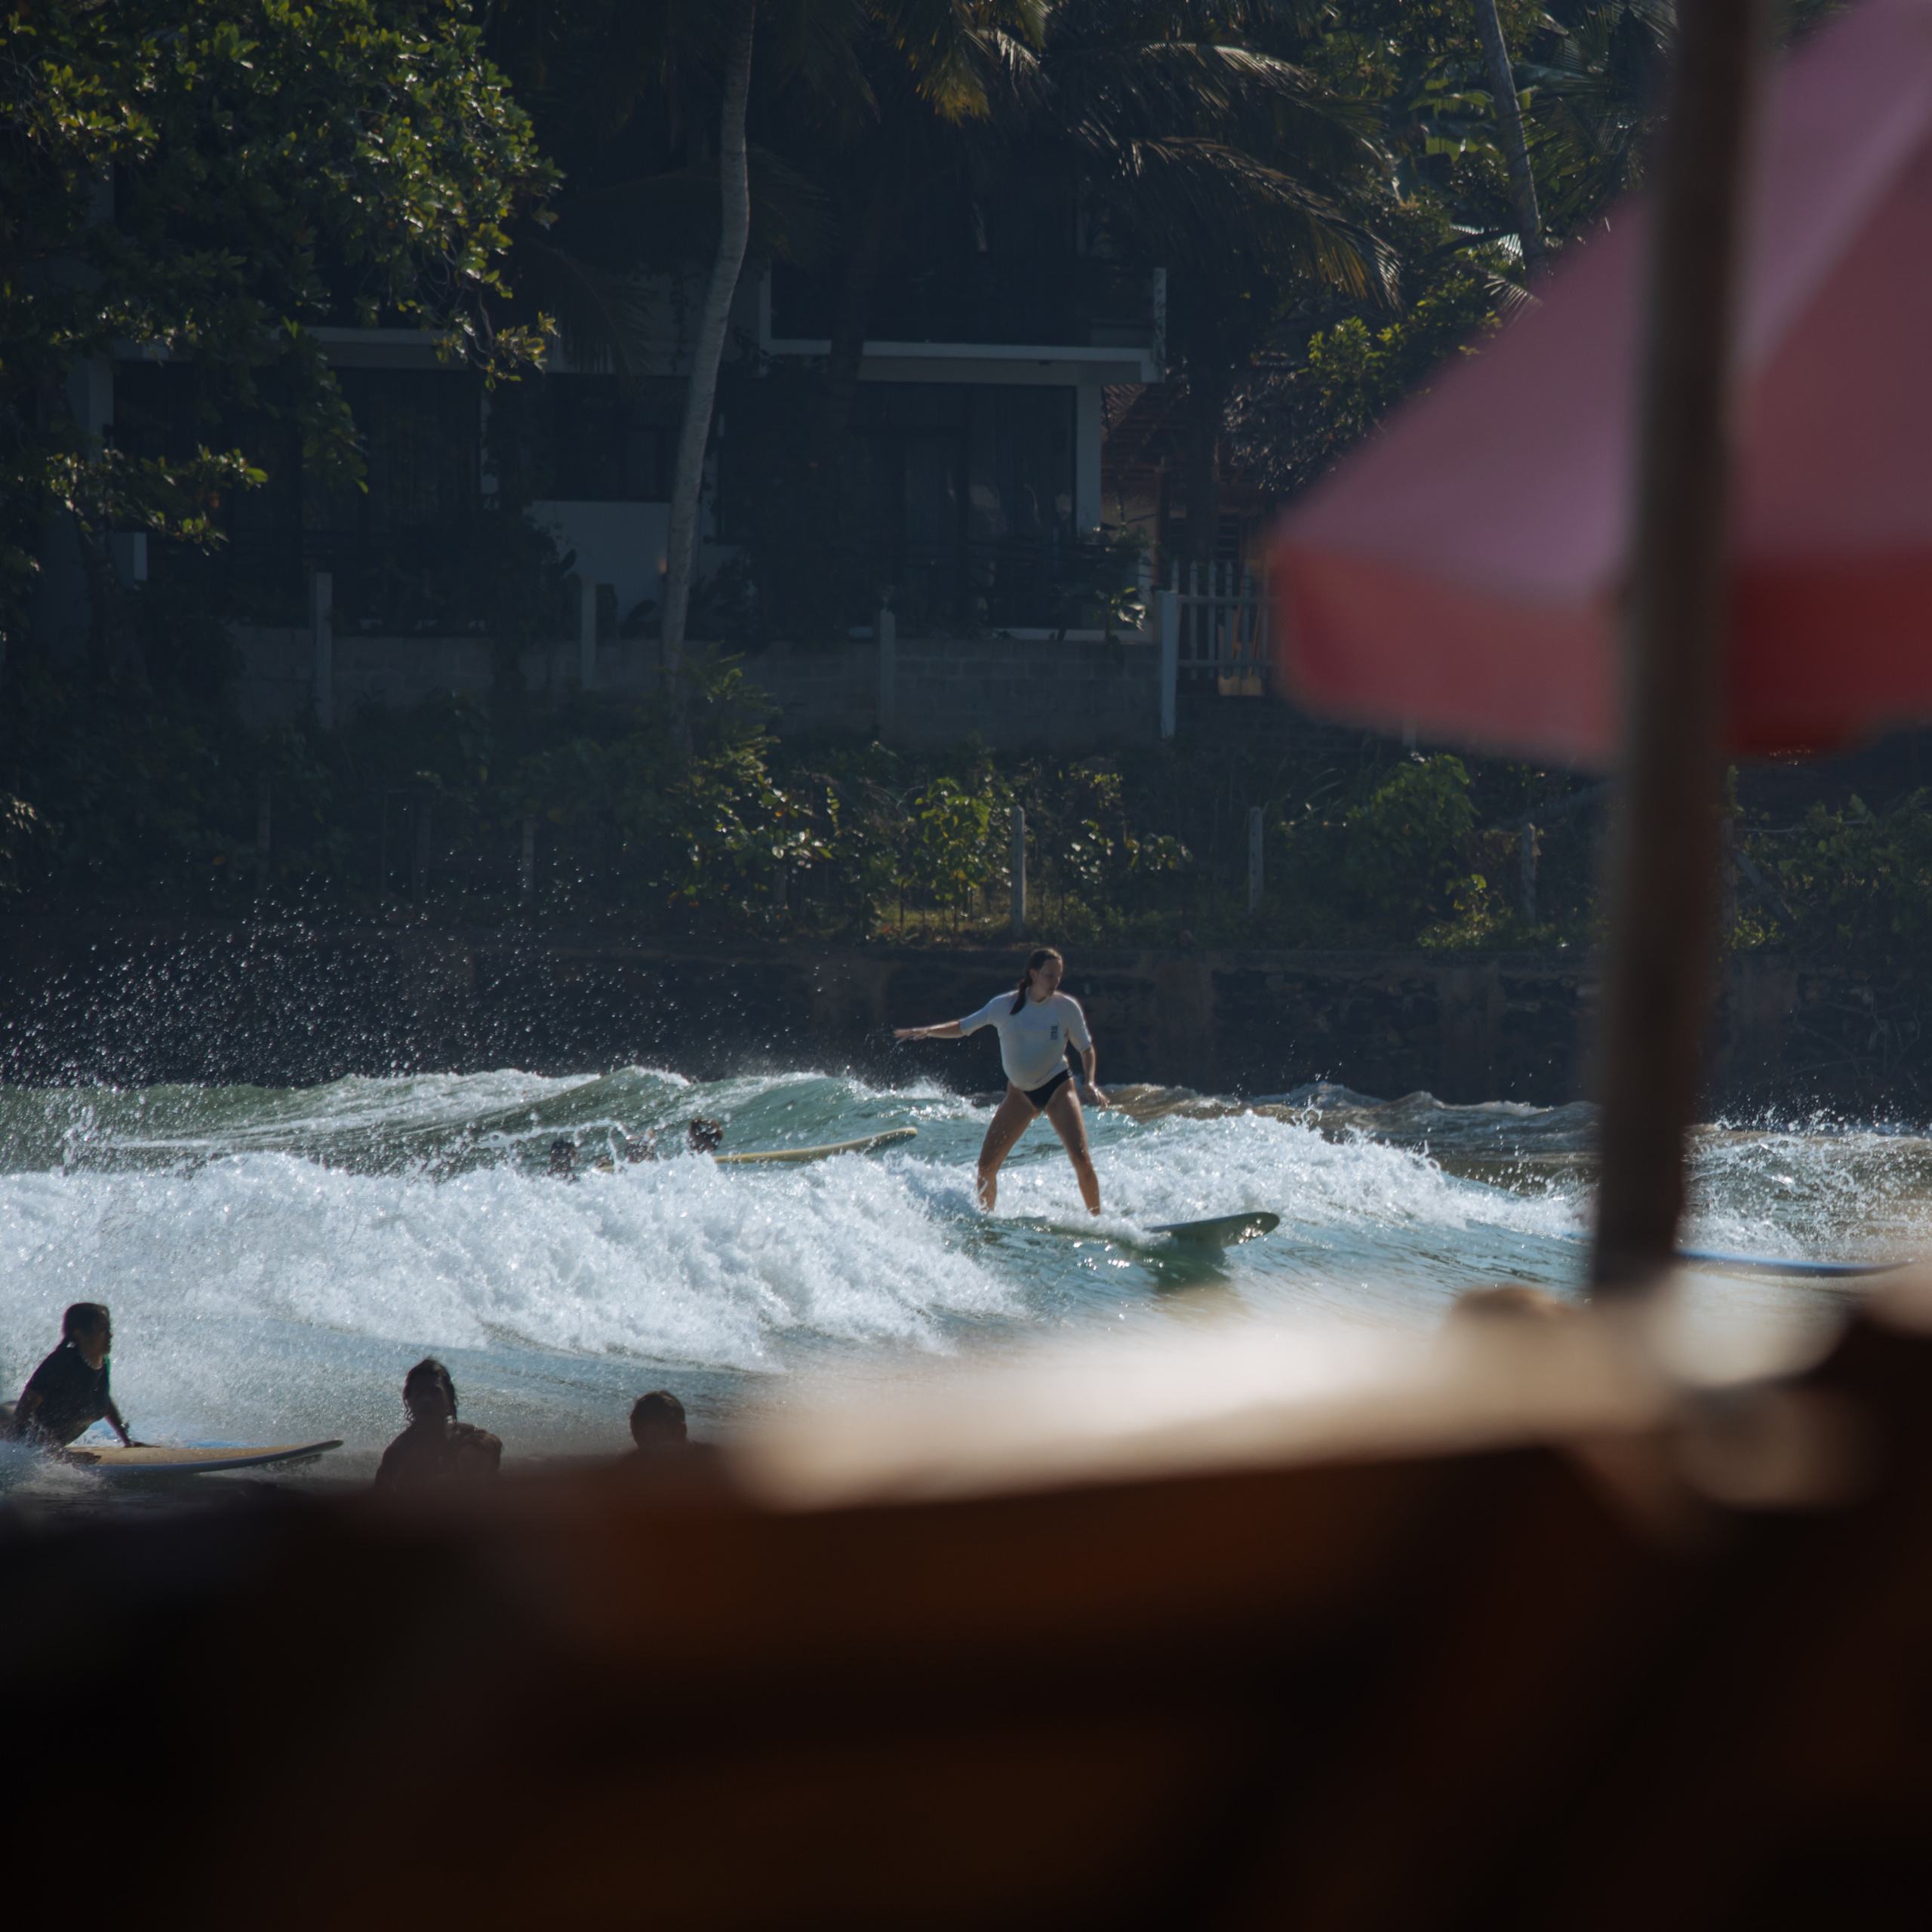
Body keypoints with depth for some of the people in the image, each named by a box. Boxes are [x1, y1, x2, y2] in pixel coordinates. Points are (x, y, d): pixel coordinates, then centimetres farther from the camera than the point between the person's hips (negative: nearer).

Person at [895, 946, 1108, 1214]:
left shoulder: (1066, 1007, -7)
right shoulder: (1005, 1006, -4)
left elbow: (1086, 1048, 4)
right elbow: (963, 1027, 5)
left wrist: (1090, 1083, -12)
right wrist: (927, 1031, -10)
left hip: (1058, 1088, -2)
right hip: (1020, 1092, 2)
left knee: (1081, 1159, -18)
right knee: (987, 1164, -3)